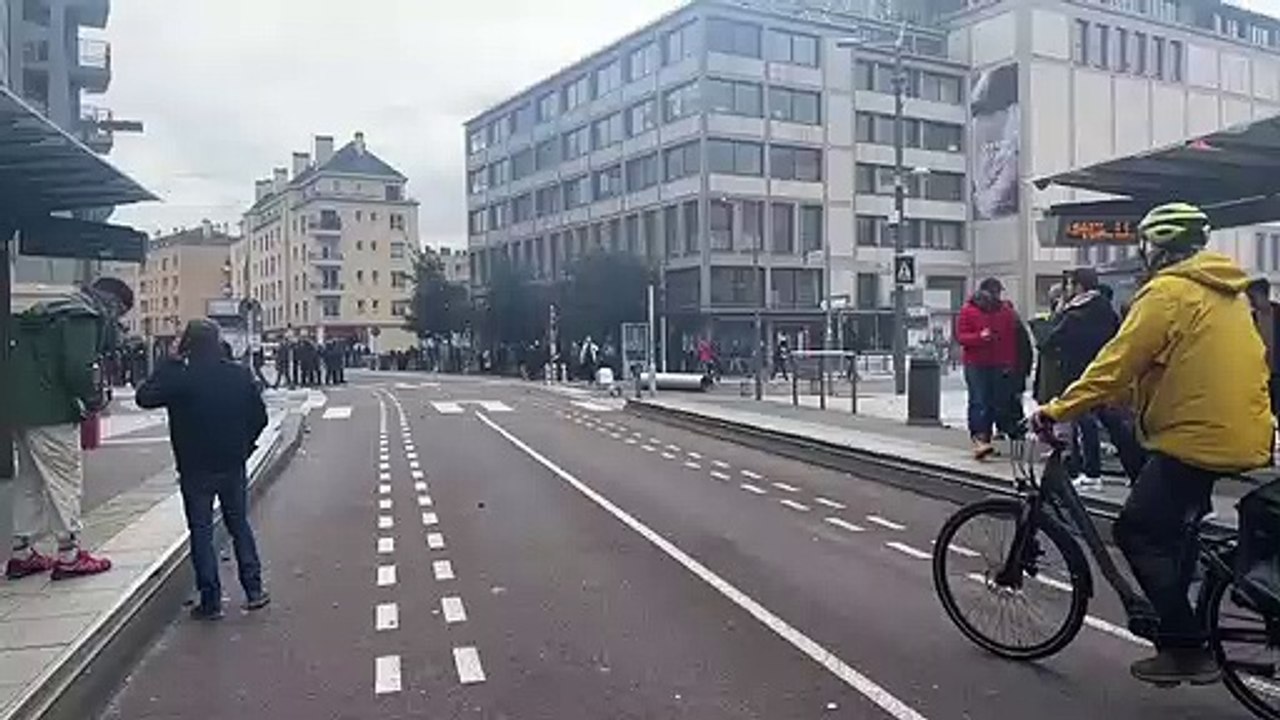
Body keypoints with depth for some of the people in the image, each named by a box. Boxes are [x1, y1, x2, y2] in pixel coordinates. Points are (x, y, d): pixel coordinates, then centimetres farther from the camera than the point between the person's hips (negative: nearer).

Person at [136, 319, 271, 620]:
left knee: (201, 532, 6)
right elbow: (259, 417, 2)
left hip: (195, 469, -3)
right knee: (239, 526, 16)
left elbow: (144, 398, -8)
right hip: (233, 466, 3)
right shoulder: (240, 375, -2)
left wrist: (169, 365, -3)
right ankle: (253, 590, 17)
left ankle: (211, 601, 8)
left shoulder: (180, 378, -14)